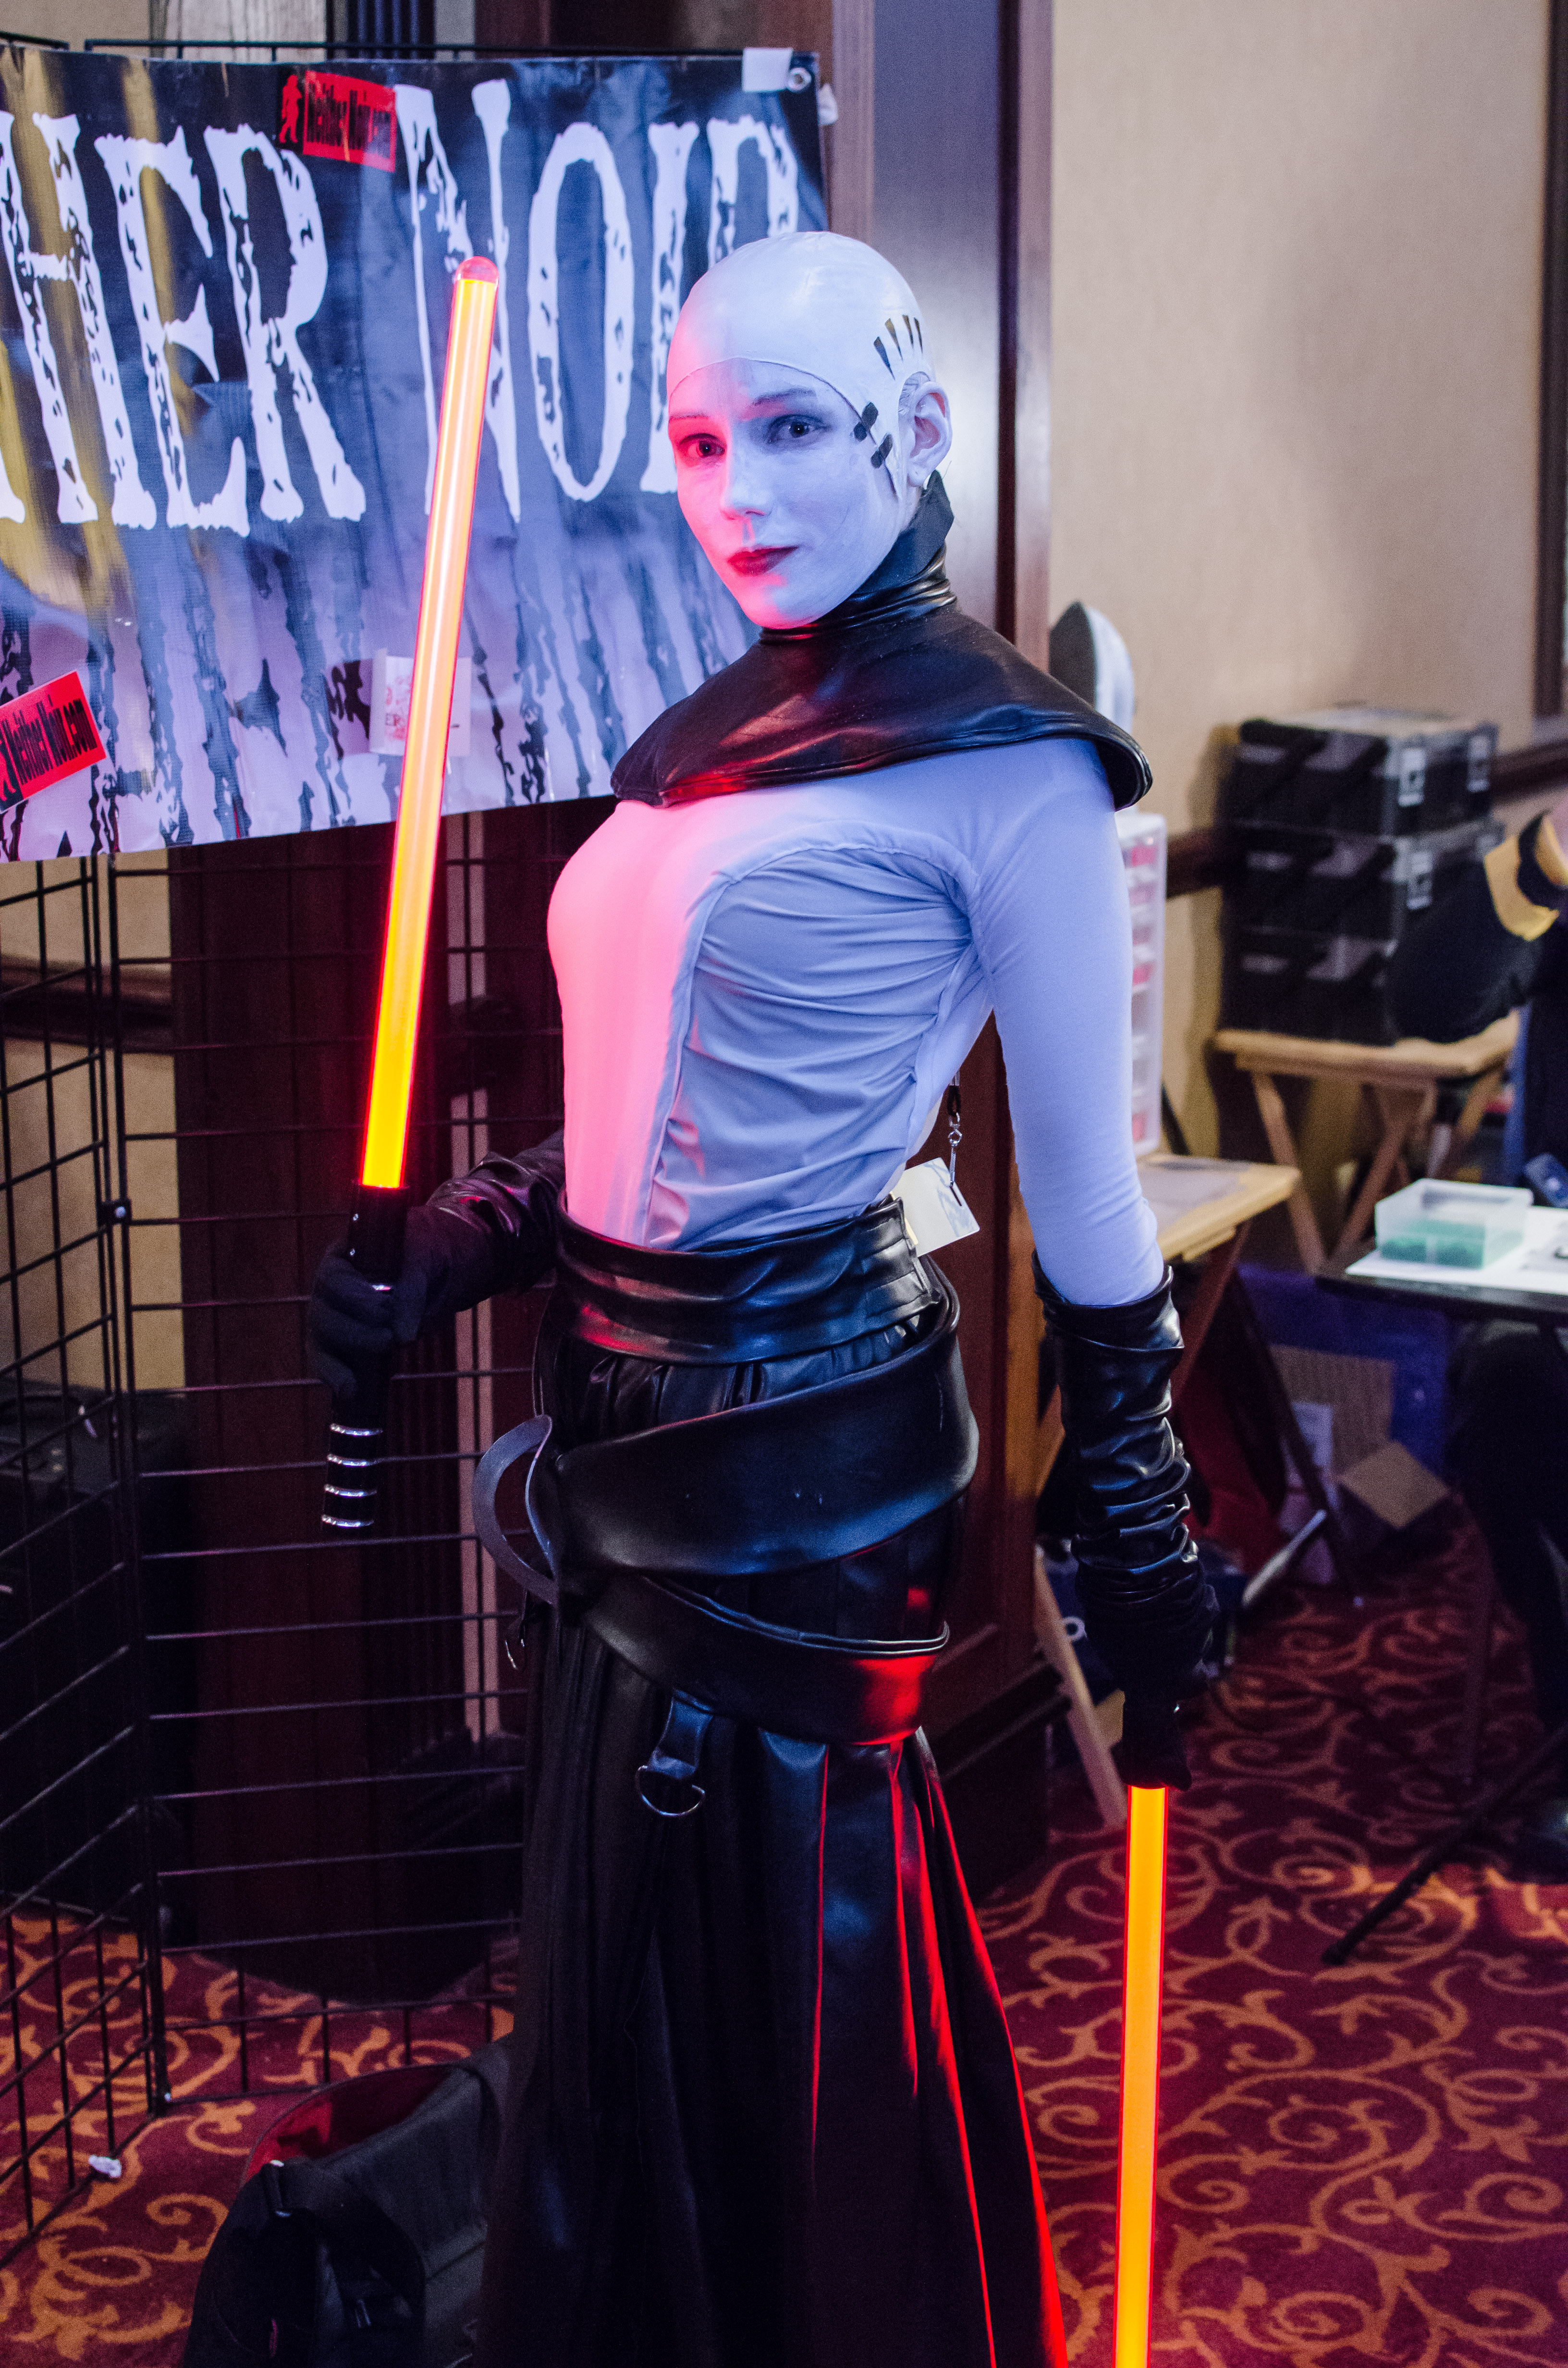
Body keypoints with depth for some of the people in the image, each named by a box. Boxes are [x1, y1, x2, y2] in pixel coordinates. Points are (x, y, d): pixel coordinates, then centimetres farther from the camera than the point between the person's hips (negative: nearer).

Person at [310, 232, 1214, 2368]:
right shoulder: (713, 737, 12)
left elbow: (1084, 1188, -9)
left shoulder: (997, 757, -10)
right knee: (633, 1982, 19)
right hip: (636, 1410, 8)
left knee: (795, 1986, 3)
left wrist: (1140, 1538, -6)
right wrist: (448, 1253, 5)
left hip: (801, 1436, -8)